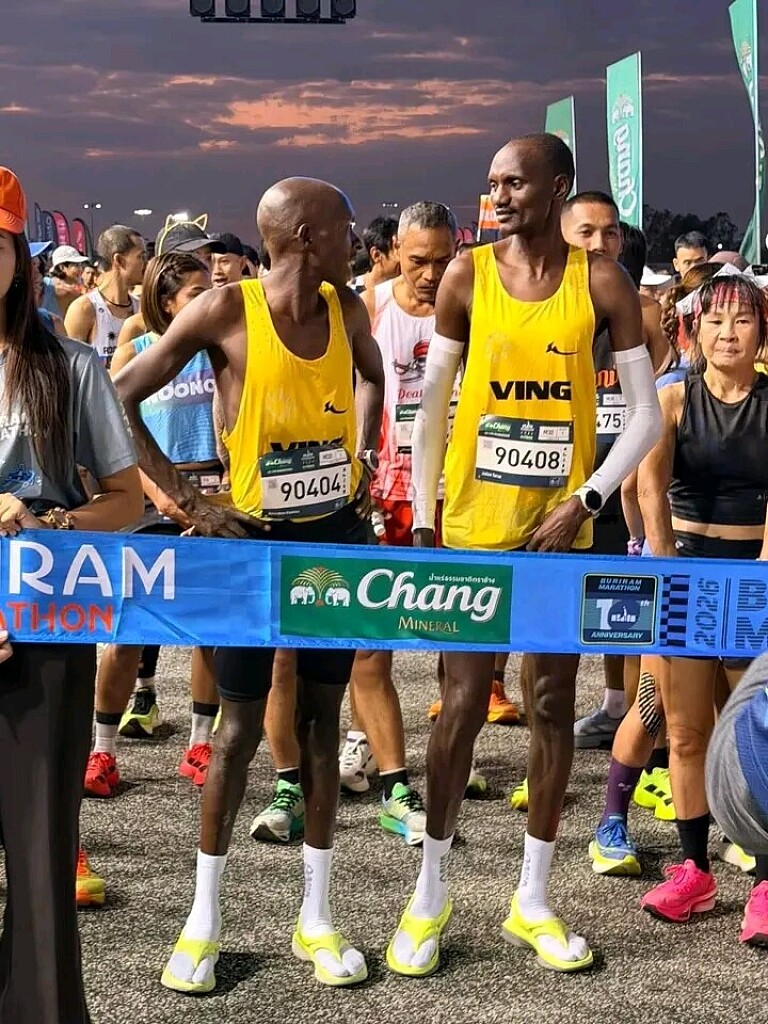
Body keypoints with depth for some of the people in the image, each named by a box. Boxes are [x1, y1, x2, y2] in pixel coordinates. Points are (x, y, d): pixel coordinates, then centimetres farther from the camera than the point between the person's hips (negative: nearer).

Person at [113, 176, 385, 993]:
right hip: (256, 539, -4)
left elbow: (371, 377, 22)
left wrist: (363, 455, 8)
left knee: (321, 718, 9)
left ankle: (315, 915, 20)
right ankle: (203, 918, 17)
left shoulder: (345, 310, -1)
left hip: (338, 535, 4)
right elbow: (119, 399, -11)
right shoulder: (225, 311, -15)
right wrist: (188, 503, -13)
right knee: (240, 726, 2)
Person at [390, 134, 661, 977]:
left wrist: (587, 499, -12)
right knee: (463, 703, 2)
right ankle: (430, 891, 17)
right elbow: (432, 405, 3)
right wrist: (422, 522, 1)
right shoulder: (466, 276, -1)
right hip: (474, 525, -1)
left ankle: (532, 899, 21)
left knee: (553, 704, 8)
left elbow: (645, 413, -1)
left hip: (561, 525, 1)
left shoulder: (601, 283, -3)